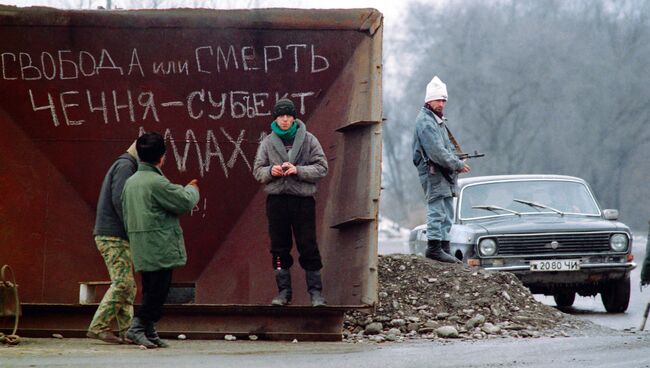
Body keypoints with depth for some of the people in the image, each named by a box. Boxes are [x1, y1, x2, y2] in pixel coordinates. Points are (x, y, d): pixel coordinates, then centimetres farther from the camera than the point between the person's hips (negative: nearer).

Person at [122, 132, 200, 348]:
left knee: (150, 292, 13)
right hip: (160, 248, -9)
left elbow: (126, 215, 17)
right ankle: (137, 328, -8)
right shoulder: (157, 182, -16)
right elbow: (185, 202, -11)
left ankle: (149, 333, 13)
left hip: (141, 249, 9)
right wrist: (192, 190, 10)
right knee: (157, 292, -5)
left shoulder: (131, 182, 12)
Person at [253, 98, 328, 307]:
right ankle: (284, 291, 13)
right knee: (279, 248, 5)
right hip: (276, 201, 2)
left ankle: (315, 292, 3)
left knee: (308, 247, -3)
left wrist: (298, 170, -15)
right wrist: (271, 171, -11)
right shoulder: (268, 142, 8)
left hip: (303, 200, -2)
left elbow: (321, 168, -1)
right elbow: (257, 170, 11)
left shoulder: (308, 140, 2)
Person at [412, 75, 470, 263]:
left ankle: (444, 246, 14)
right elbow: (436, 150, -20)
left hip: (445, 172, 10)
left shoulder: (439, 120, 21)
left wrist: (457, 162, 7)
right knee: (437, 210, -12)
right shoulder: (425, 121, -12)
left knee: (447, 211, 11)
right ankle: (434, 246, -12)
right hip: (433, 172, -10)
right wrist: (458, 165, -17)